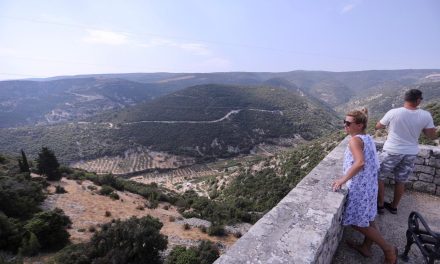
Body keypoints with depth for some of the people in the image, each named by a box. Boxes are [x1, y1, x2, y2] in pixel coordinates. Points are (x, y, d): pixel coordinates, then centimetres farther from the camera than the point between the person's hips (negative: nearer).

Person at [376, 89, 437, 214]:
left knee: (379, 177, 14)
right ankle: (394, 206, 34)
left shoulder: (393, 112, -15)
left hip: (392, 152, -3)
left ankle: (380, 205, 22)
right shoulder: (426, 115, -8)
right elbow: (433, 136, 0)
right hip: (411, 153, 4)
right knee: (401, 181, 19)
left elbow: (378, 126, 0)